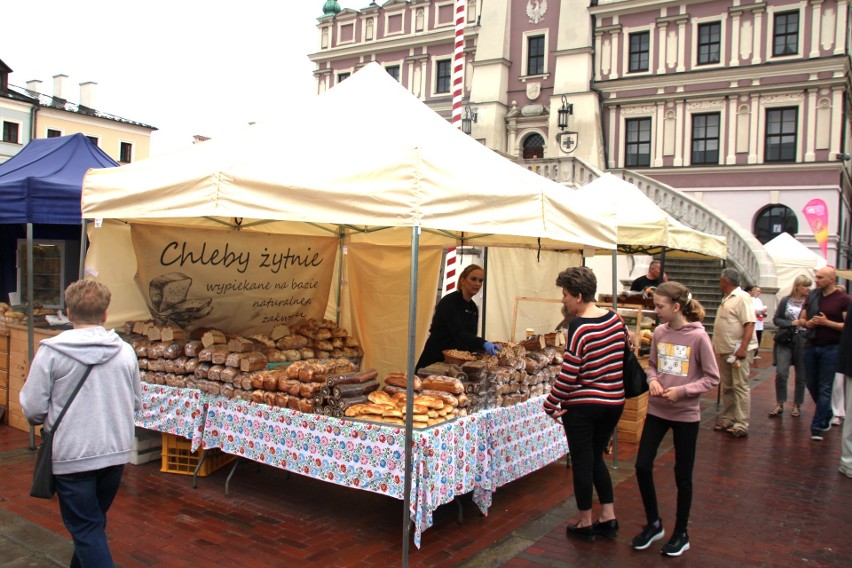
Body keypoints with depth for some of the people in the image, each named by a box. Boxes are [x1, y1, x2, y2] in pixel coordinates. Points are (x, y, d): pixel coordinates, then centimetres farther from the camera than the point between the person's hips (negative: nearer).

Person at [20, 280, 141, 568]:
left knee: (86, 528, 8)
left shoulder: (51, 351, -12)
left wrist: (46, 420, 12)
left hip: (72, 455, -4)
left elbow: (32, 408, -10)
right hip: (116, 452, 4)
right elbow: (136, 402, 5)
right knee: (94, 521, 24)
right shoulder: (125, 351, -3)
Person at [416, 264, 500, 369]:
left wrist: (485, 349, -6)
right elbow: (458, 333, -25)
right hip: (435, 358, -7)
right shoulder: (449, 302, -14)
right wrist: (483, 343, -37)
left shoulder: (473, 308, 10)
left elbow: (470, 336, 11)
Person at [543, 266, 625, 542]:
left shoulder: (579, 327, -20)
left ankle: (585, 523, 20)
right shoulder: (615, 319, 0)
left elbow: (568, 374, -20)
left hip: (582, 405, -7)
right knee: (596, 458, 21)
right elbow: (624, 356, 11)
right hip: (614, 402, 7)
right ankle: (608, 518, 24)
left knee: (582, 462, 8)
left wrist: (550, 404, -9)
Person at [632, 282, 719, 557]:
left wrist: (681, 391, -20)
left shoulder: (698, 337, -15)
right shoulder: (659, 332, -2)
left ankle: (681, 534, 28)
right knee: (642, 466, 4)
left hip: (685, 414, -4)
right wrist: (653, 380, -9)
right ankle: (653, 523, 26)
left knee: (682, 475, 9)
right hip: (656, 410, 4)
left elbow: (712, 379, -9)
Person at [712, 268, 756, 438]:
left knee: (740, 387, -7)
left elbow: (749, 324, -20)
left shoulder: (742, 298, -12)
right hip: (725, 350, 10)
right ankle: (727, 420, 22)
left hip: (738, 351, -9)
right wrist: (716, 347, 23)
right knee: (727, 387, 14)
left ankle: (741, 425, -4)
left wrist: (742, 348, -27)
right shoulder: (727, 299, 17)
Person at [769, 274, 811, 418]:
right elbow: (776, 319, 4)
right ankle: (779, 404, 5)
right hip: (785, 341, 0)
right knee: (781, 373, -8)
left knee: (801, 376, 7)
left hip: (803, 342, 0)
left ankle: (797, 406, 21)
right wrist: (792, 323, -10)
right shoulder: (785, 301, 2)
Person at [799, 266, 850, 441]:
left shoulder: (843, 299, -8)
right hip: (811, 346, 5)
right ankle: (827, 416, 35)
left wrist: (827, 322, -20)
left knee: (825, 388, -2)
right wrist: (807, 323, -8)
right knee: (812, 385, 13)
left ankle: (817, 427, 2)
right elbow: (802, 319, 14)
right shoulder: (812, 296, 7)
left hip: (831, 348, -5)